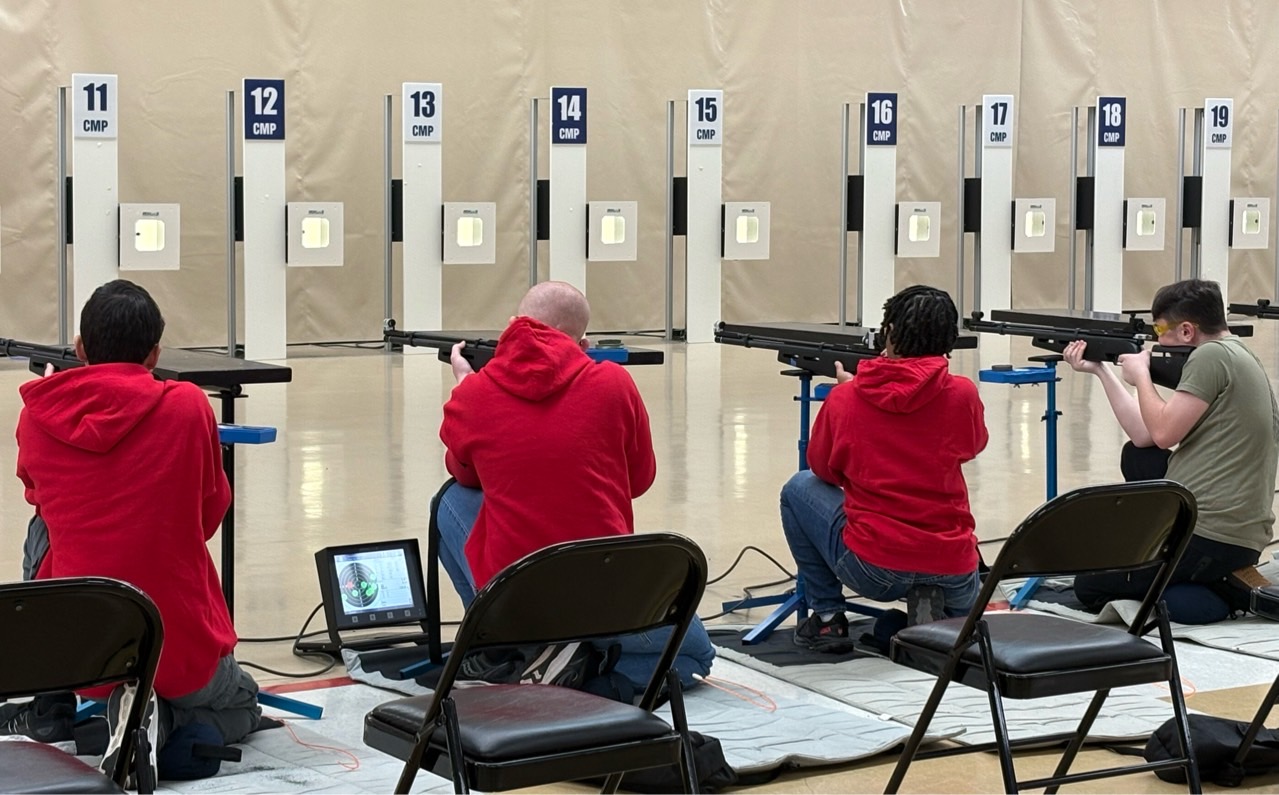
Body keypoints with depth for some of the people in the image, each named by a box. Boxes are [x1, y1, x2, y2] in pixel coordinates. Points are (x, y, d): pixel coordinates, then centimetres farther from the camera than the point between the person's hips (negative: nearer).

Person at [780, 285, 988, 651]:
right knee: (958, 611, 37)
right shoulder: (962, 394, -5)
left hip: (873, 570, -1)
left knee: (799, 488, 24)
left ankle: (827, 617, 19)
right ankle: (927, 610, 0)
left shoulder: (845, 398, -5)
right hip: (952, 572, 1)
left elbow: (824, 470, 14)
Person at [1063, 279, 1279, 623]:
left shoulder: (1211, 356, -13)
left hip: (1212, 534, -10)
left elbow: (1163, 432, -16)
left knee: (1089, 588, 6)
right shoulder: (1234, 355, 17)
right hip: (1244, 531, 10)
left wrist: (1140, 375, 1)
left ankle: (1223, 592, -6)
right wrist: (1101, 371, 20)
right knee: (1137, 458, 28)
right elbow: (1143, 436, 15)